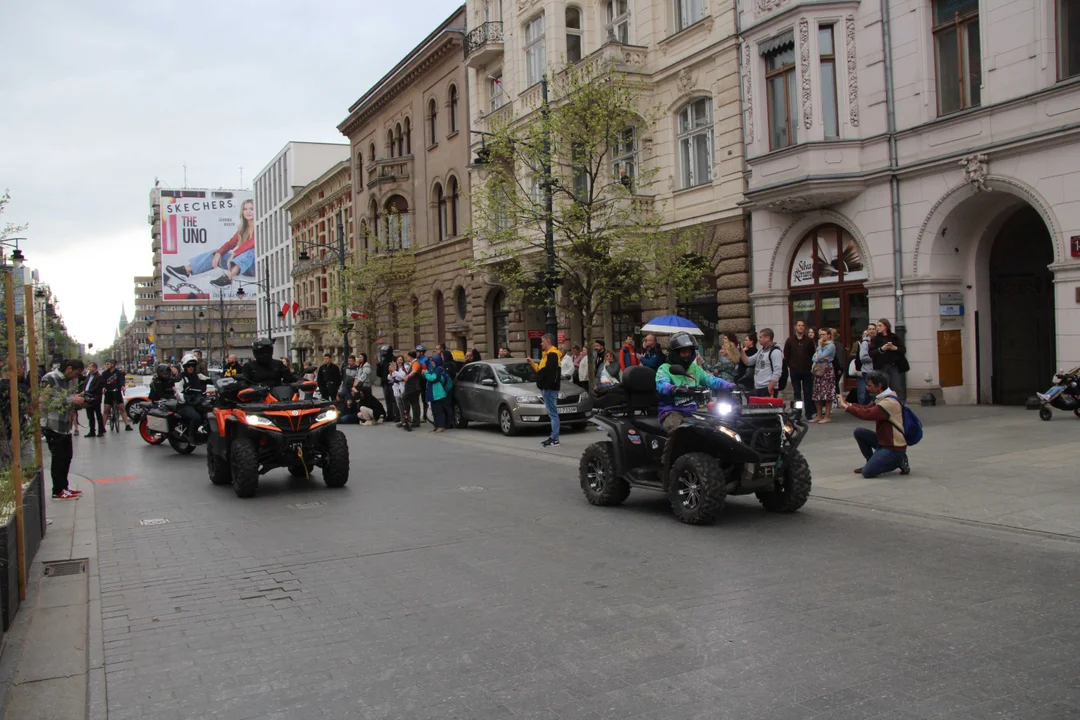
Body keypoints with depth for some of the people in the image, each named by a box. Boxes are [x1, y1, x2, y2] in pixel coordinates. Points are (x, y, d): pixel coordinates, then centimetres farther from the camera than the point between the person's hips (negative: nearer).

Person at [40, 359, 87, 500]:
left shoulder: (73, 380, 8)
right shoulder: (50, 379, -15)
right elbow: (46, 402, -22)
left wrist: (80, 403, -5)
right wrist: (70, 400, -25)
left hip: (66, 425, 8)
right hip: (53, 425, -8)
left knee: (67, 456, 12)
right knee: (58, 457, -3)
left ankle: (64, 486, 24)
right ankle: (58, 491, 5)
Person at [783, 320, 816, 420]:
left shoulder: (809, 340, 4)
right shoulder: (790, 341, 4)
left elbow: (813, 354, 6)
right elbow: (786, 356, 7)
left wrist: (810, 366, -1)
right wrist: (790, 366, 0)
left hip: (807, 371, 0)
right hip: (794, 371, 0)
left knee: (808, 393, 1)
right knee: (797, 393, 5)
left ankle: (809, 415, 6)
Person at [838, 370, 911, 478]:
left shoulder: (890, 402, -25)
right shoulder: (883, 398, 8)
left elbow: (867, 414, -32)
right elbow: (867, 408, 8)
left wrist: (846, 406, -23)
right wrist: (849, 404, -6)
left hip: (894, 448, -9)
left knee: (867, 472, -15)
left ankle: (898, 462, 3)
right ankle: (872, 462, 13)